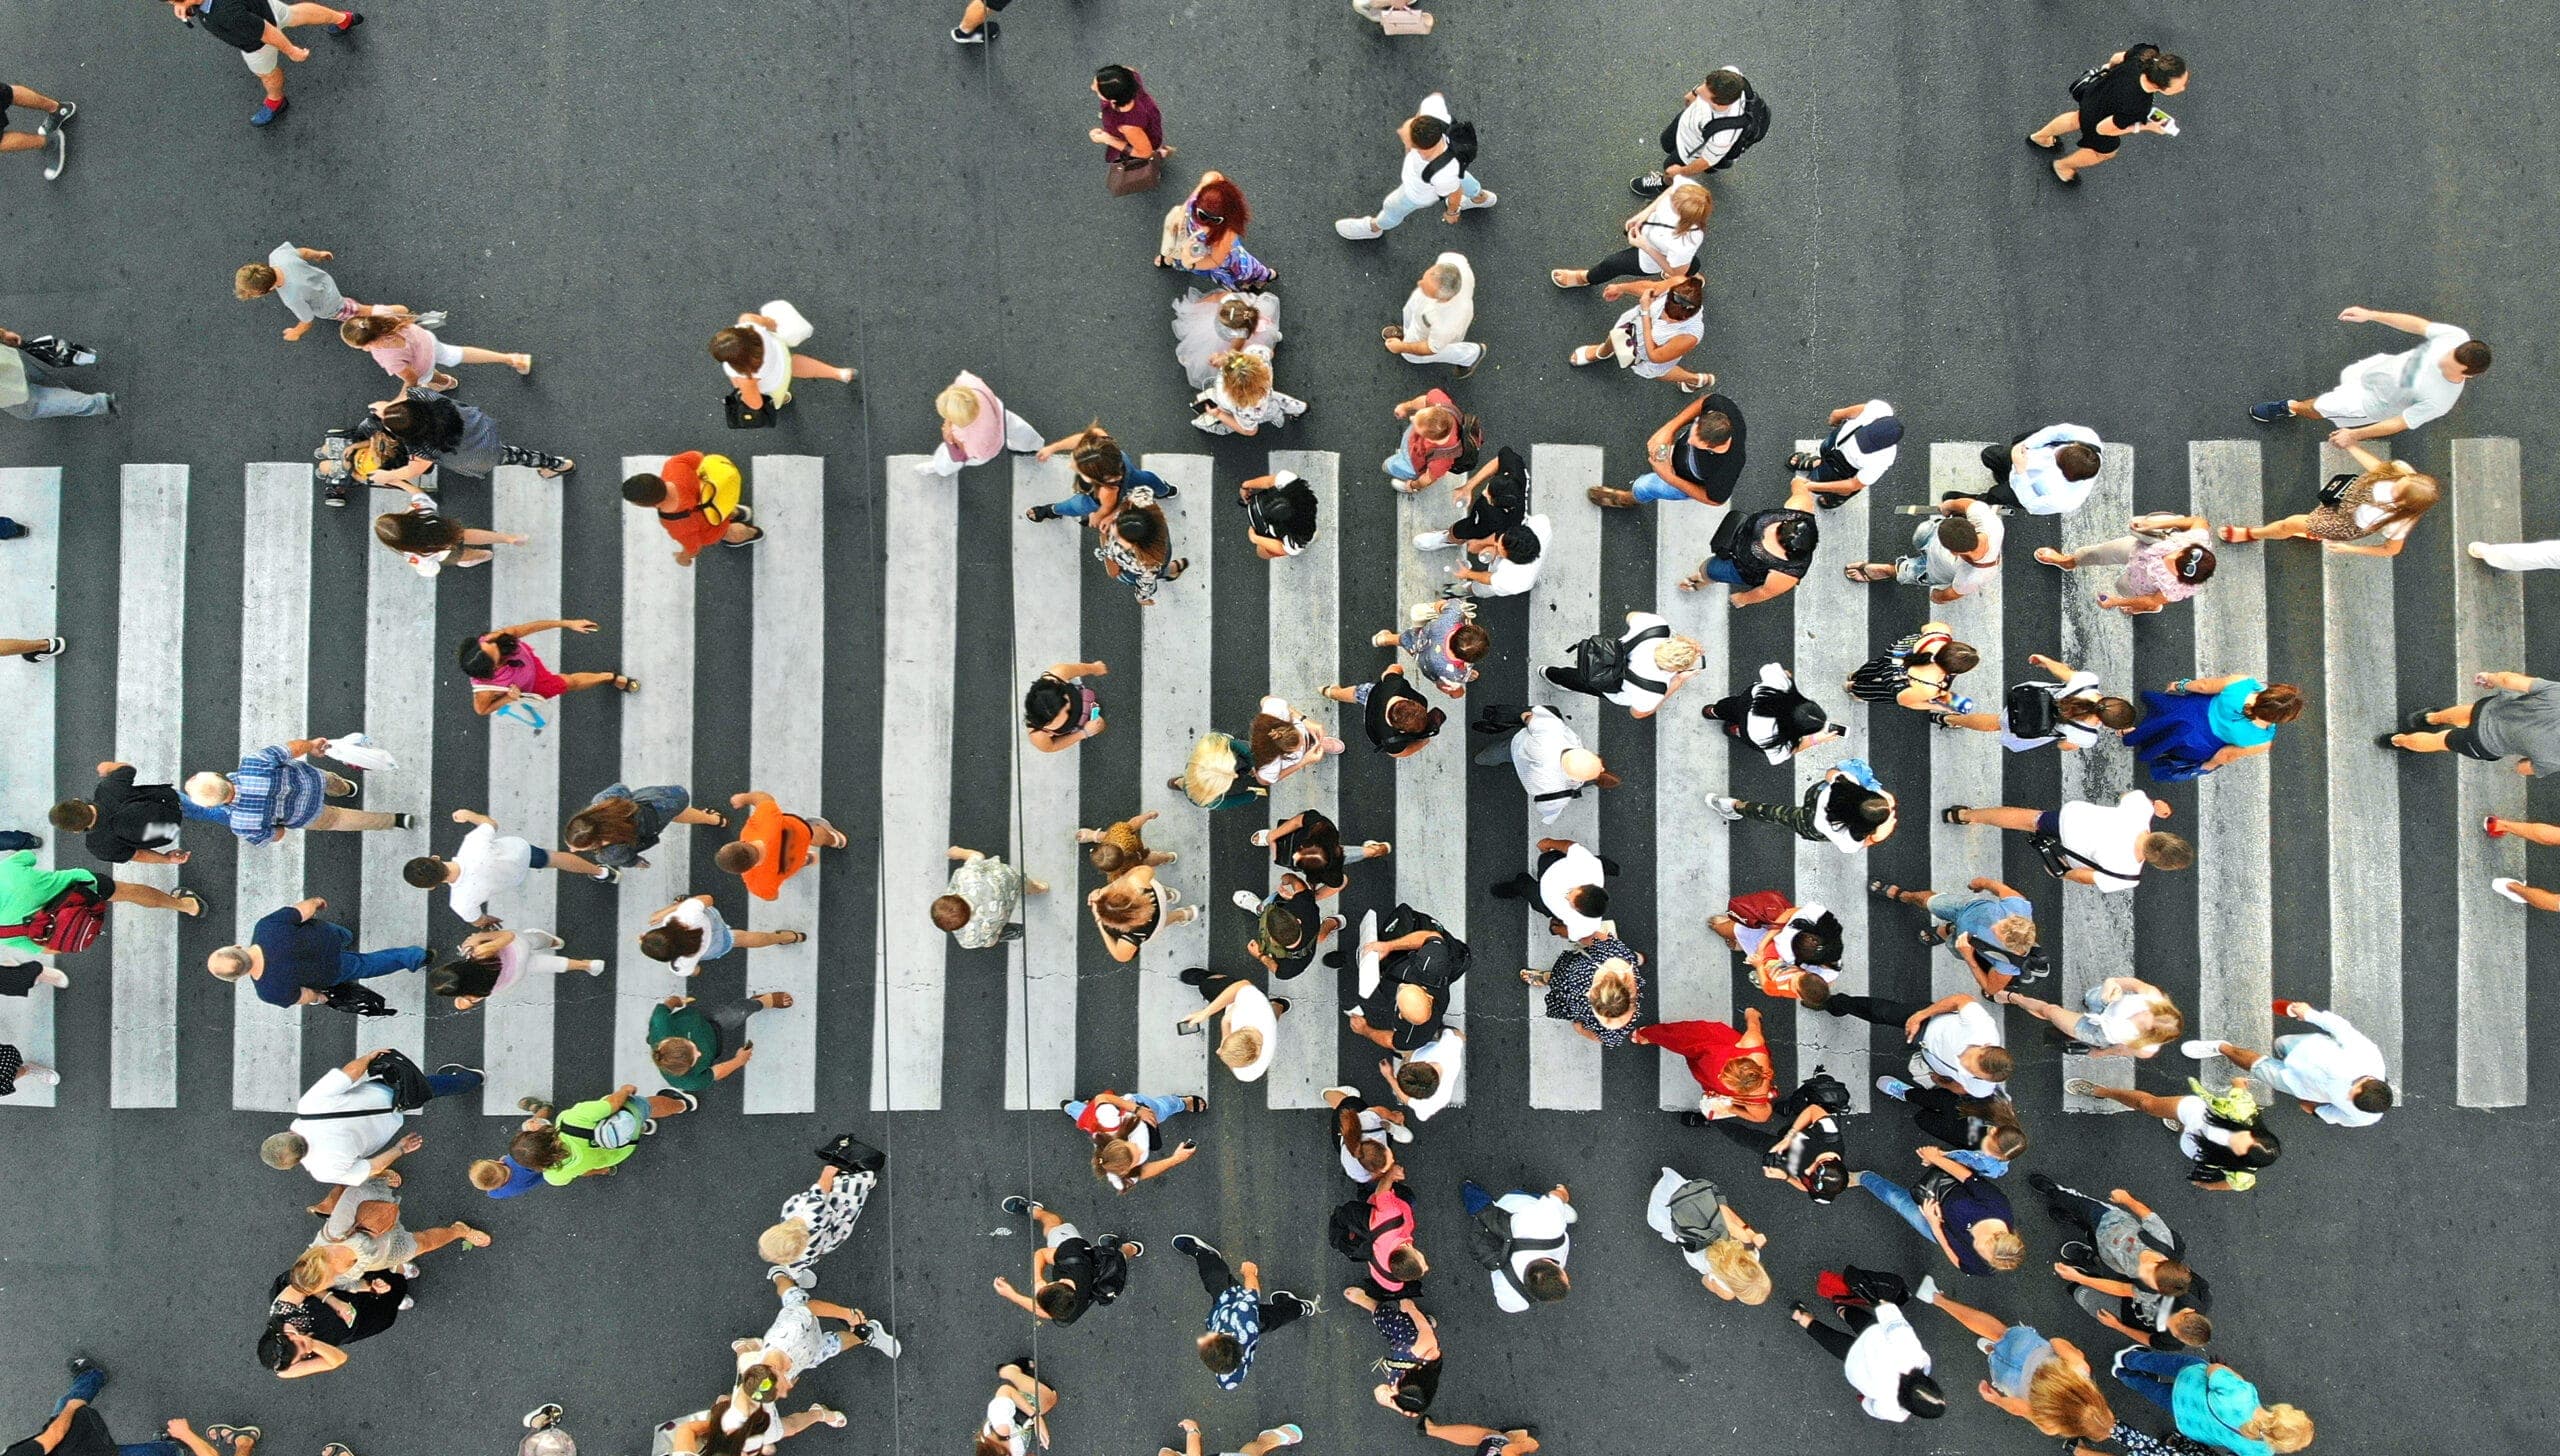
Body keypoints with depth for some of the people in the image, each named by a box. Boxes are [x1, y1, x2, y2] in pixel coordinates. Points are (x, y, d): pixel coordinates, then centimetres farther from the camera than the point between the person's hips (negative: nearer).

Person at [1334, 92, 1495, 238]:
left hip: (1421, 191, -4)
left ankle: (1374, 227, 62)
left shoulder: (1442, 176, -49)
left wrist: (1452, 212, -3)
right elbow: (1436, 97, -16)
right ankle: (1482, 198, 70)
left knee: (1394, 208, 26)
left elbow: (1456, 194, -26)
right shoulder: (1434, 113, -42)